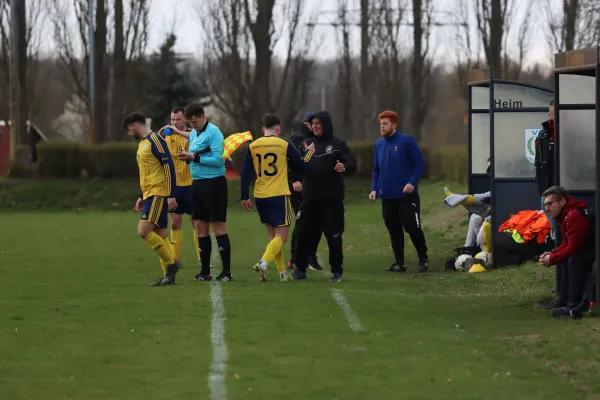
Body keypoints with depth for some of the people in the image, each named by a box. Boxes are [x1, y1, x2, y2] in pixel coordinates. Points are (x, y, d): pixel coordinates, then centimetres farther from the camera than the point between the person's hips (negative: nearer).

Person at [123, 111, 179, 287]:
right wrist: (141, 196, 25)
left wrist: (171, 195, -21)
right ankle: (169, 276, 7)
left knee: (143, 230, -17)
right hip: (149, 194, 10)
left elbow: (169, 167, -17)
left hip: (158, 194, -10)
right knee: (160, 234, 7)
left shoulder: (155, 140, -11)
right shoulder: (142, 144, 18)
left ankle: (170, 264, -8)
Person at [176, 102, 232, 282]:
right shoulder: (193, 134, 14)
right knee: (200, 226, 8)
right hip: (197, 183, 8)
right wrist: (187, 158, -2)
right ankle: (205, 271, 14)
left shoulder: (213, 132, -12)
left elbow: (217, 159, -19)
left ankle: (226, 271, -5)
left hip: (214, 183, -8)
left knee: (218, 226, -7)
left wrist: (194, 157, -20)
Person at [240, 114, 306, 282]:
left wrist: (245, 197, 5)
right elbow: (301, 167, 6)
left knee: (273, 235, 16)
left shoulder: (252, 146, 5)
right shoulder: (284, 145, -3)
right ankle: (263, 263, -27)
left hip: (260, 197, 4)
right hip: (279, 195, -4)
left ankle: (282, 272, 14)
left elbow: (246, 173, 2)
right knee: (281, 236, -3)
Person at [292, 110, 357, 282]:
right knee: (304, 234, 4)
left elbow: (352, 164, -7)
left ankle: (337, 271, 10)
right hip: (310, 197, 4)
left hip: (332, 199, -4)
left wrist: (344, 167, -28)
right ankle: (300, 269, 14)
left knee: (334, 236, 0)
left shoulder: (338, 144, 0)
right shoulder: (306, 144, 12)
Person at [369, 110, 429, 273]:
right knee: (394, 230, 8)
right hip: (387, 196, 5)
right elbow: (376, 169, 16)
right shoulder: (379, 144, 10)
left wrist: (412, 182, -18)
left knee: (412, 227, -5)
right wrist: (374, 189, 5)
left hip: (406, 195, -5)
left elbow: (420, 163, -7)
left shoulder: (407, 141, -7)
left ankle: (423, 259, 11)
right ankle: (399, 263, 14)